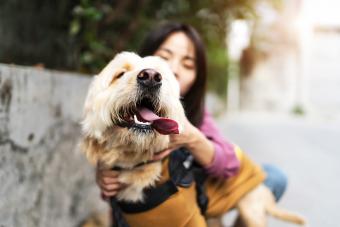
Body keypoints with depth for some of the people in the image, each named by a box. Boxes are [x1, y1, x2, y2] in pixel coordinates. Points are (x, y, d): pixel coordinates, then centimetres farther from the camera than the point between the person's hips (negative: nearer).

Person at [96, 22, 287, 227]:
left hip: (192, 189, 2)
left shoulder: (191, 108, -17)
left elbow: (229, 165, -25)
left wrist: (193, 139, -45)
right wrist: (103, 178, -43)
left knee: (273, 177, -3)